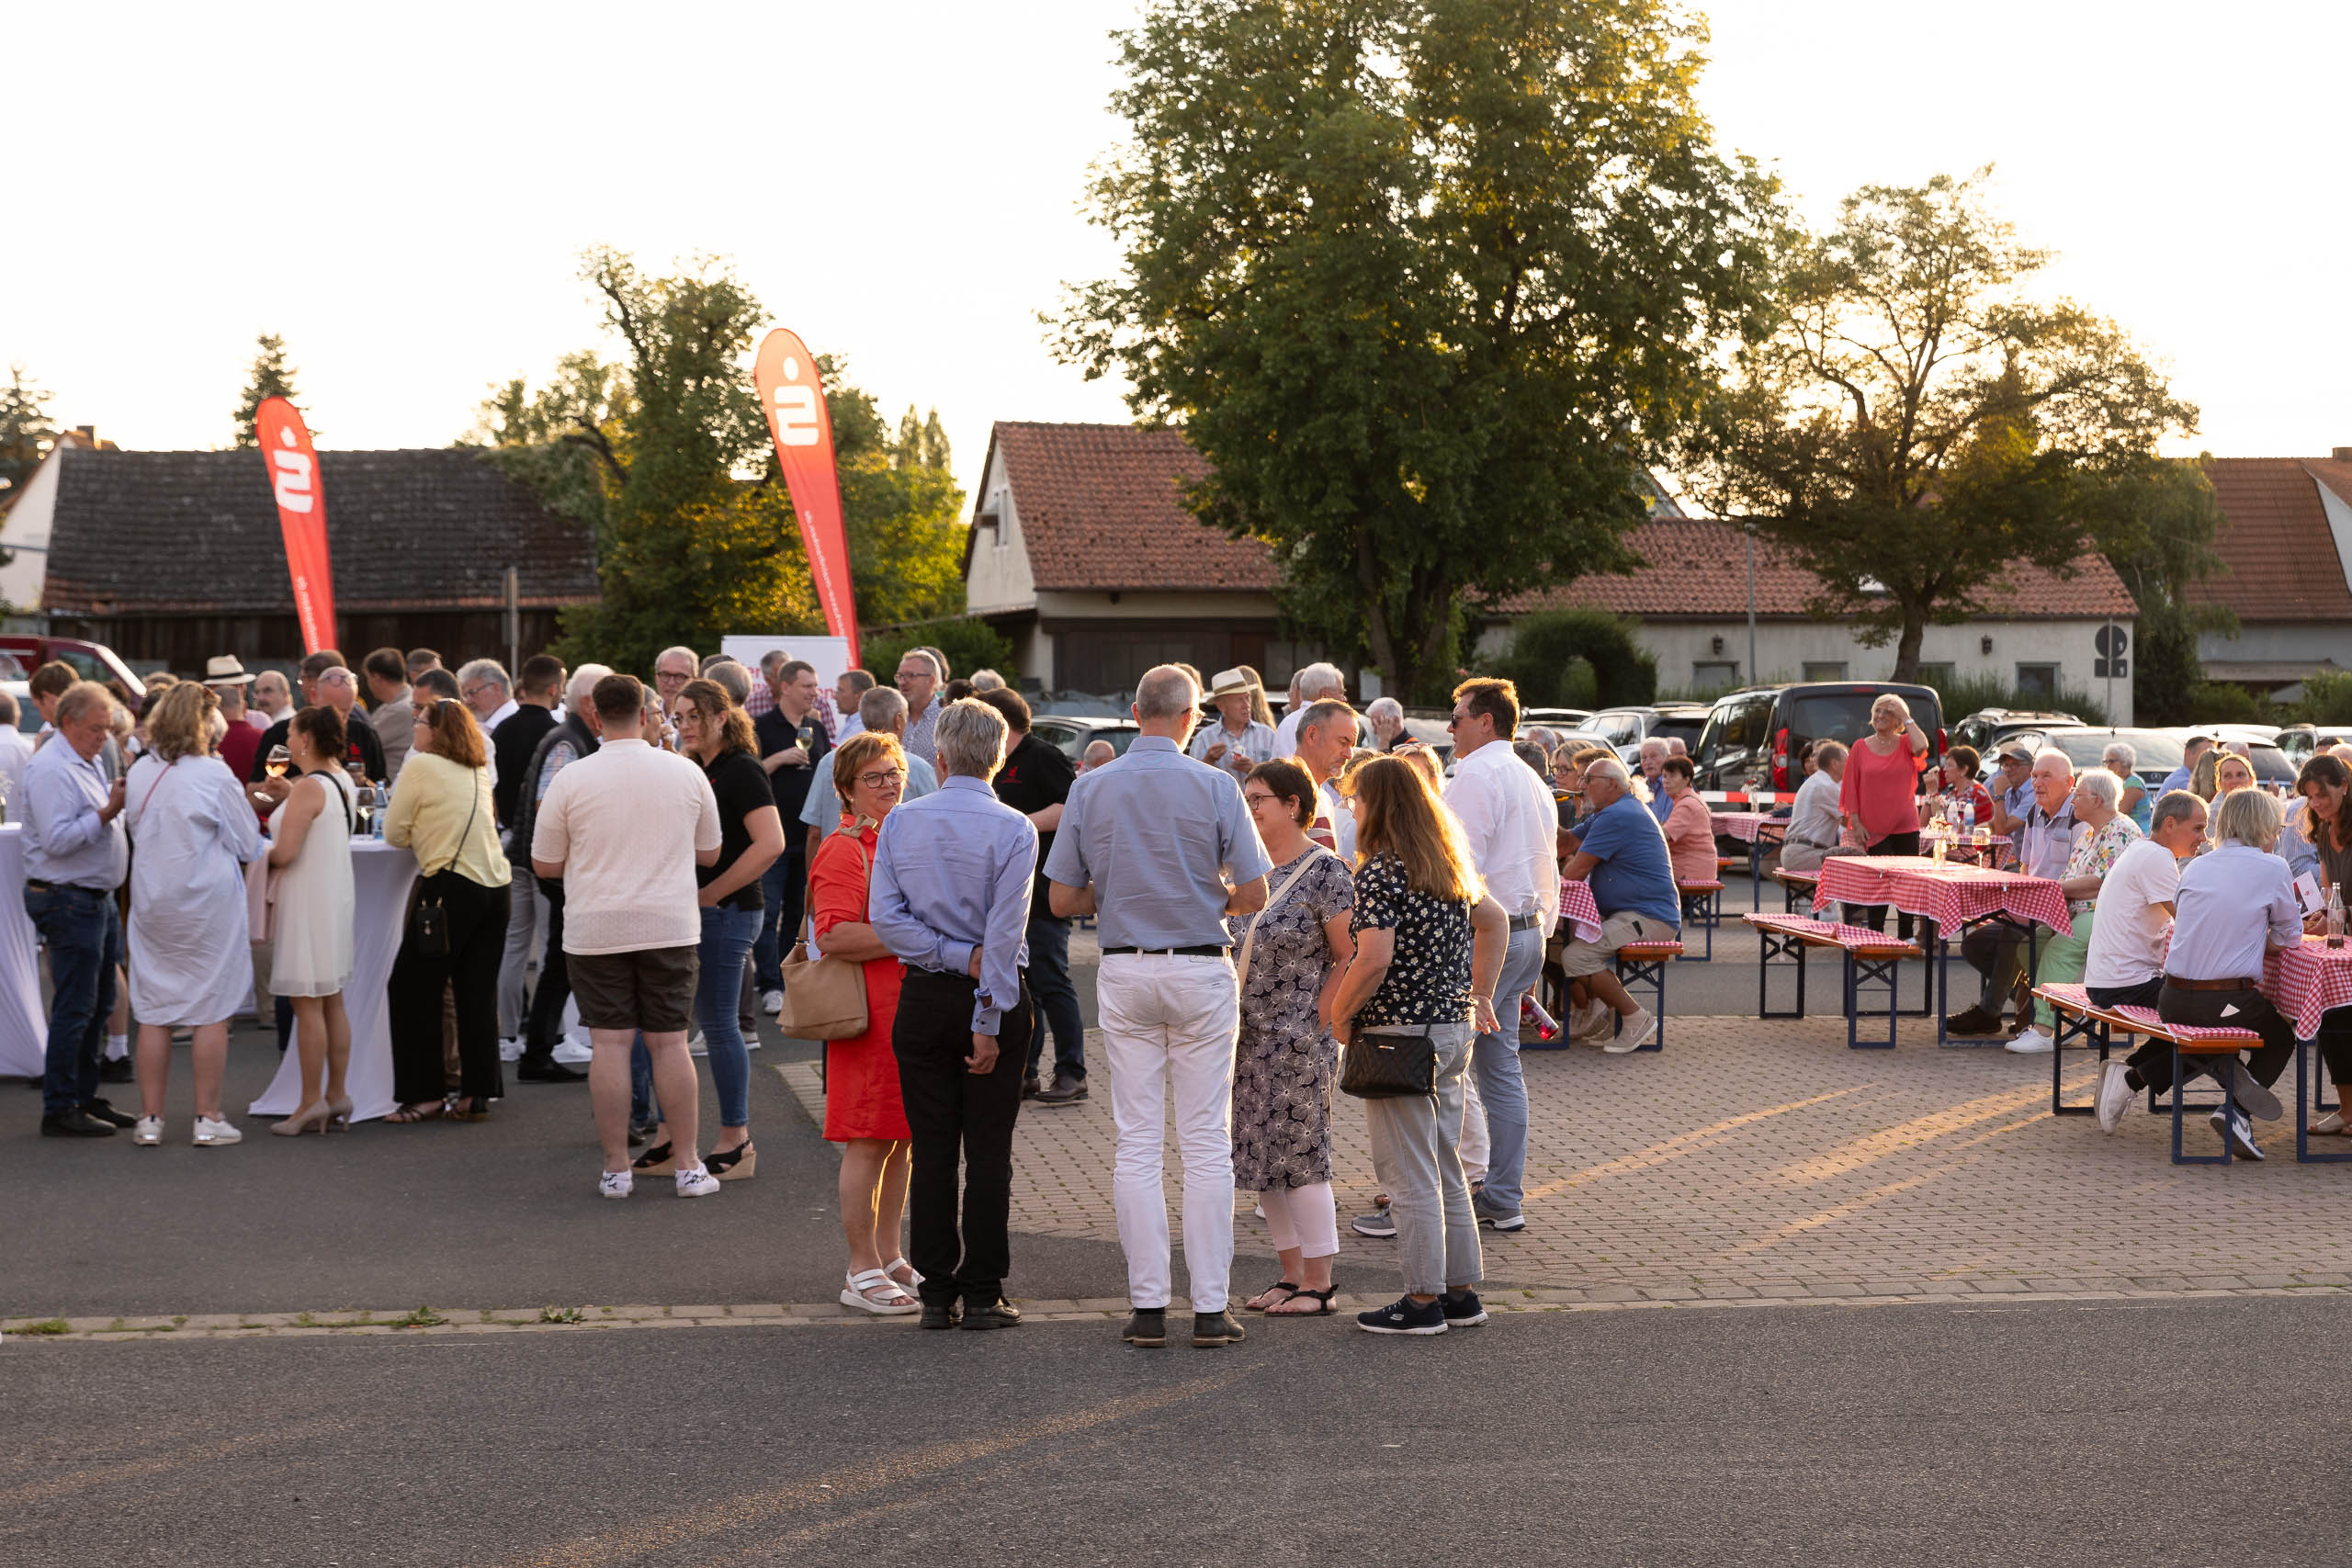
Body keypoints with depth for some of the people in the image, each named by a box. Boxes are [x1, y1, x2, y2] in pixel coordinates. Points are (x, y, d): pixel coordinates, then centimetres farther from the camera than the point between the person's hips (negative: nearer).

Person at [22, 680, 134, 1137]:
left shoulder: (87, 764, 16)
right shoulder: (51, 769, -15)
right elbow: (58, 839, -24)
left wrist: (124, 809, 8)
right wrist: (107, 813, -25)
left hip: (96, 899, 10)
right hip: (68, 901, -10)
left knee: (97, 1004, 14)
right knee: (73, 1008, -7)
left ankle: (84, 1097, 22)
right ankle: (59, 1109, -2)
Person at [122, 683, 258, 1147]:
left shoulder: (139, 773, 1)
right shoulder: (214, 775, -12)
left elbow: (135, 830, 13)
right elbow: (249, 843, -6)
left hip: (151, 900, 4)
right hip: (207, 903, -4)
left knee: (153, 1013, 9)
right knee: (212, 1013, 4)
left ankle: (150, 1118, 11)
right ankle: (208, 1118, 6)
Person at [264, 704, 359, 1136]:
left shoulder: (308, 787, -17)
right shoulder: (343, 782, 10)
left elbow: (285, 853, -20)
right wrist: (287, 796, 15)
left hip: (309, 901, -9)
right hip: (336, 895, 9)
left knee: (308, 1004, -4)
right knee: (332, 1003, 12)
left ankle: (312, 1102, -2)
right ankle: (337, 1095, 16)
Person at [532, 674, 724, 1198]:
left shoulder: (572, 779, -5)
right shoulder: (685, 773, 1)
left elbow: (545, 865, 2)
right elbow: (710, 853, 12)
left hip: (596, 931, -2)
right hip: (670, 926, 2)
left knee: (610, 1043, 2)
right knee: (670, 1042, 6)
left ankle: (616, 1167, 5)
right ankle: (689, 1166, 7)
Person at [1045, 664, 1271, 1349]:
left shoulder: (1090, 788, 0)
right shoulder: (1215, 787, -7)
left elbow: (1063, 899, 1)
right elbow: (1254, 895, -6)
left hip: (1124, 973, 2)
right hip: (1201, 970, -2)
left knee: (1137, 1141, 5)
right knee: (1206, 1143, 2)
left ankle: (1148, 1305, 5)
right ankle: (1210, 1307, 2)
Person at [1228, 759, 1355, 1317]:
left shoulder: (1324, 870, -10)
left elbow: (1352, 957, -12)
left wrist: (1317, 1021, -13)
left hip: (1299, 1040, -8)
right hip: (1249, 1038, 8)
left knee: (1301, 1156, -5)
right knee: (1262, 1161, 10)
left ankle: (1318, 1285, 3)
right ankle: (1291, 1275, 20)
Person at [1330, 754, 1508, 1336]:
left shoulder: (1380, 870, -15)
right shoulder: (1449, 864, 11)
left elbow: (1374, 960, -23)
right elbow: (1495, 922, 22)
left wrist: (1340, 1014, -9)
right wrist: (1481, 997, 24)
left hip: (1400, 1031, -8)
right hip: (1453, 1029, 9)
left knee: (1410, 1175, -2)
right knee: (1444, 1169, 16)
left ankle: (1424, 1302, 3)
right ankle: (1462, 1292, 21)